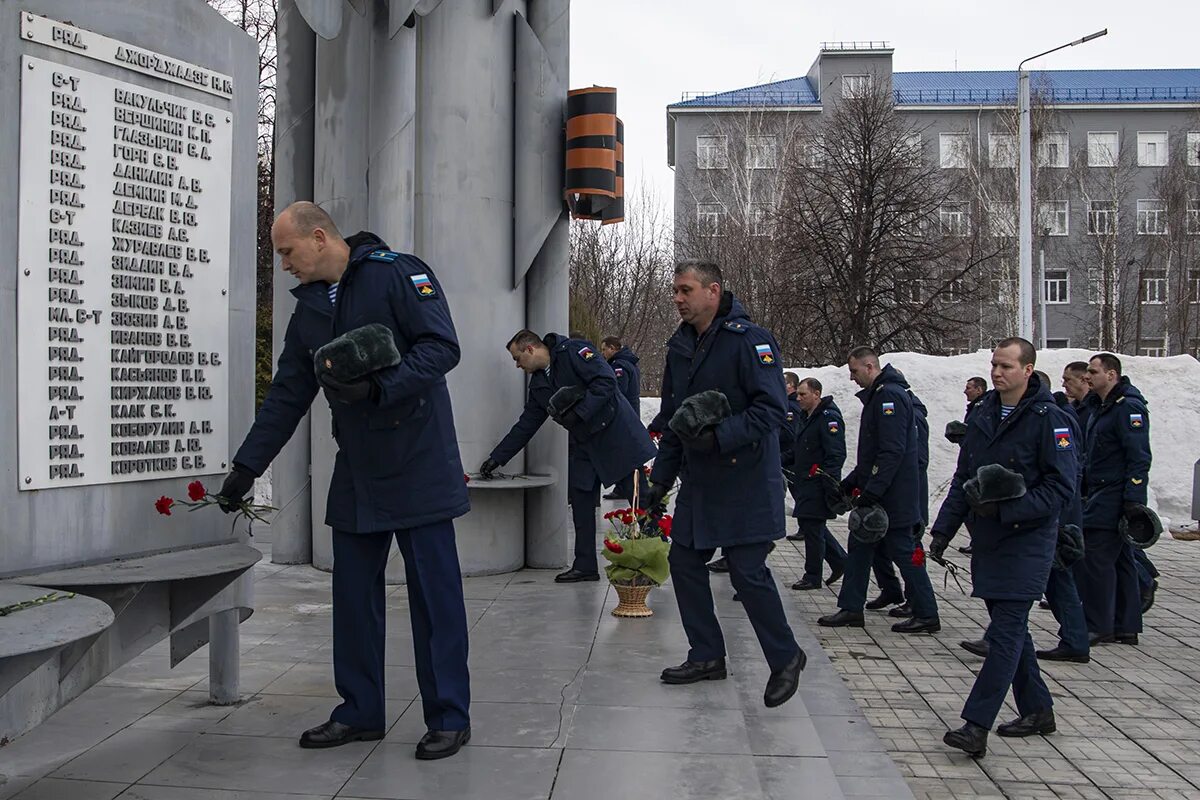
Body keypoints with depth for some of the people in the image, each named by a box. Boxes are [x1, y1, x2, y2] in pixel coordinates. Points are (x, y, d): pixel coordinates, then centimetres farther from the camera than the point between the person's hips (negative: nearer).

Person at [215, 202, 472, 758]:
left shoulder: (398, 274, -8)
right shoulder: (309, 307, 14)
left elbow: (442, 346, -16)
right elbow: (286, 396, 15)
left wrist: (380, 388, -26)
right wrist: (246, 467, 11)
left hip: (418, 466, -7)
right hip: (356, 473, 7)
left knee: (435, 592, -1)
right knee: (353, 593, 10)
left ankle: (449, 718, 10)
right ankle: (360, 713, 23)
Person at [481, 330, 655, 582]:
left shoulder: (573, 351, -12)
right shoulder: (538, 385, 12)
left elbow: (606, 381, -21)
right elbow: (525, 426, 16)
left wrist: (578, 413, -22)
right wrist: (497, 457, 14)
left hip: (615, 430, -8)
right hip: (582, 443, 8)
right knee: (581, 502, 6)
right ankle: (585, 566, 13)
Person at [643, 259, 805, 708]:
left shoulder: (749, 340, -13)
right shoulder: (679, 347, 12)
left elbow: (772, 409, -20)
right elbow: (672, 420, 18)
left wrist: (720, 436, -29)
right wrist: (661, 477, 15)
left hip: (745, 483, -8)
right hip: (698, 482, 8)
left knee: (748, 572, -6)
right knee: (684, 562, 9)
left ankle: (786, 659, 15)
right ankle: (707, 657, 24)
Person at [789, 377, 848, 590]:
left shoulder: (829, 418, -15)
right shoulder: (807, 417, 16)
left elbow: (835, 455, -21)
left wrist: (831, 487, -24)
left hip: (817, 485, -10)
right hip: (805, 483, 10)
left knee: (812, 528, -3)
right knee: (811, 526, 14)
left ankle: (812, 577, 7)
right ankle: (840, 562, 26)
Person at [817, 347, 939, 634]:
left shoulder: (890, 396, -17)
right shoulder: (877, 395, 16)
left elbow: (892, 451, -24)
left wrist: (871, 491, -25)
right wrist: (849, 483, 20)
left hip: (892, 497, -10)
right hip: (875, 495, 10)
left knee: (903, 551, -2)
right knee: (859, 547, 12)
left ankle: (927, 615, 9)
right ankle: (850, 609, 18)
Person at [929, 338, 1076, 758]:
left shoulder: (1049, 419, -10)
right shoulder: (984, 414, 11)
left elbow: (1061, 487, -14)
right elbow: (963, 477, 15)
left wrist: (1006, 510, -23)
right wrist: (944, 529, 8)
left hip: (1026, 541, -7)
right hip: (988, 539, 7)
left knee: (1005, 632, -9)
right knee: (1011, 627, 14)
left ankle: (976, 725, -10)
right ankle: (1037, 710, 28)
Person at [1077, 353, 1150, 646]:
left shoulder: (1128, 408, -13)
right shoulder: (1102, 408, 18)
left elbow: (1139, 458, -19)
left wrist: (1133, 501, -23)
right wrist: (1082, 488, 21)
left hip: (1113, 498, -10)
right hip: (1101, 496, 10)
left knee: (1095, 559, -9)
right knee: (1120, 560, 13)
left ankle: (1098, 626, -2)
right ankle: (1126, 627, 19)